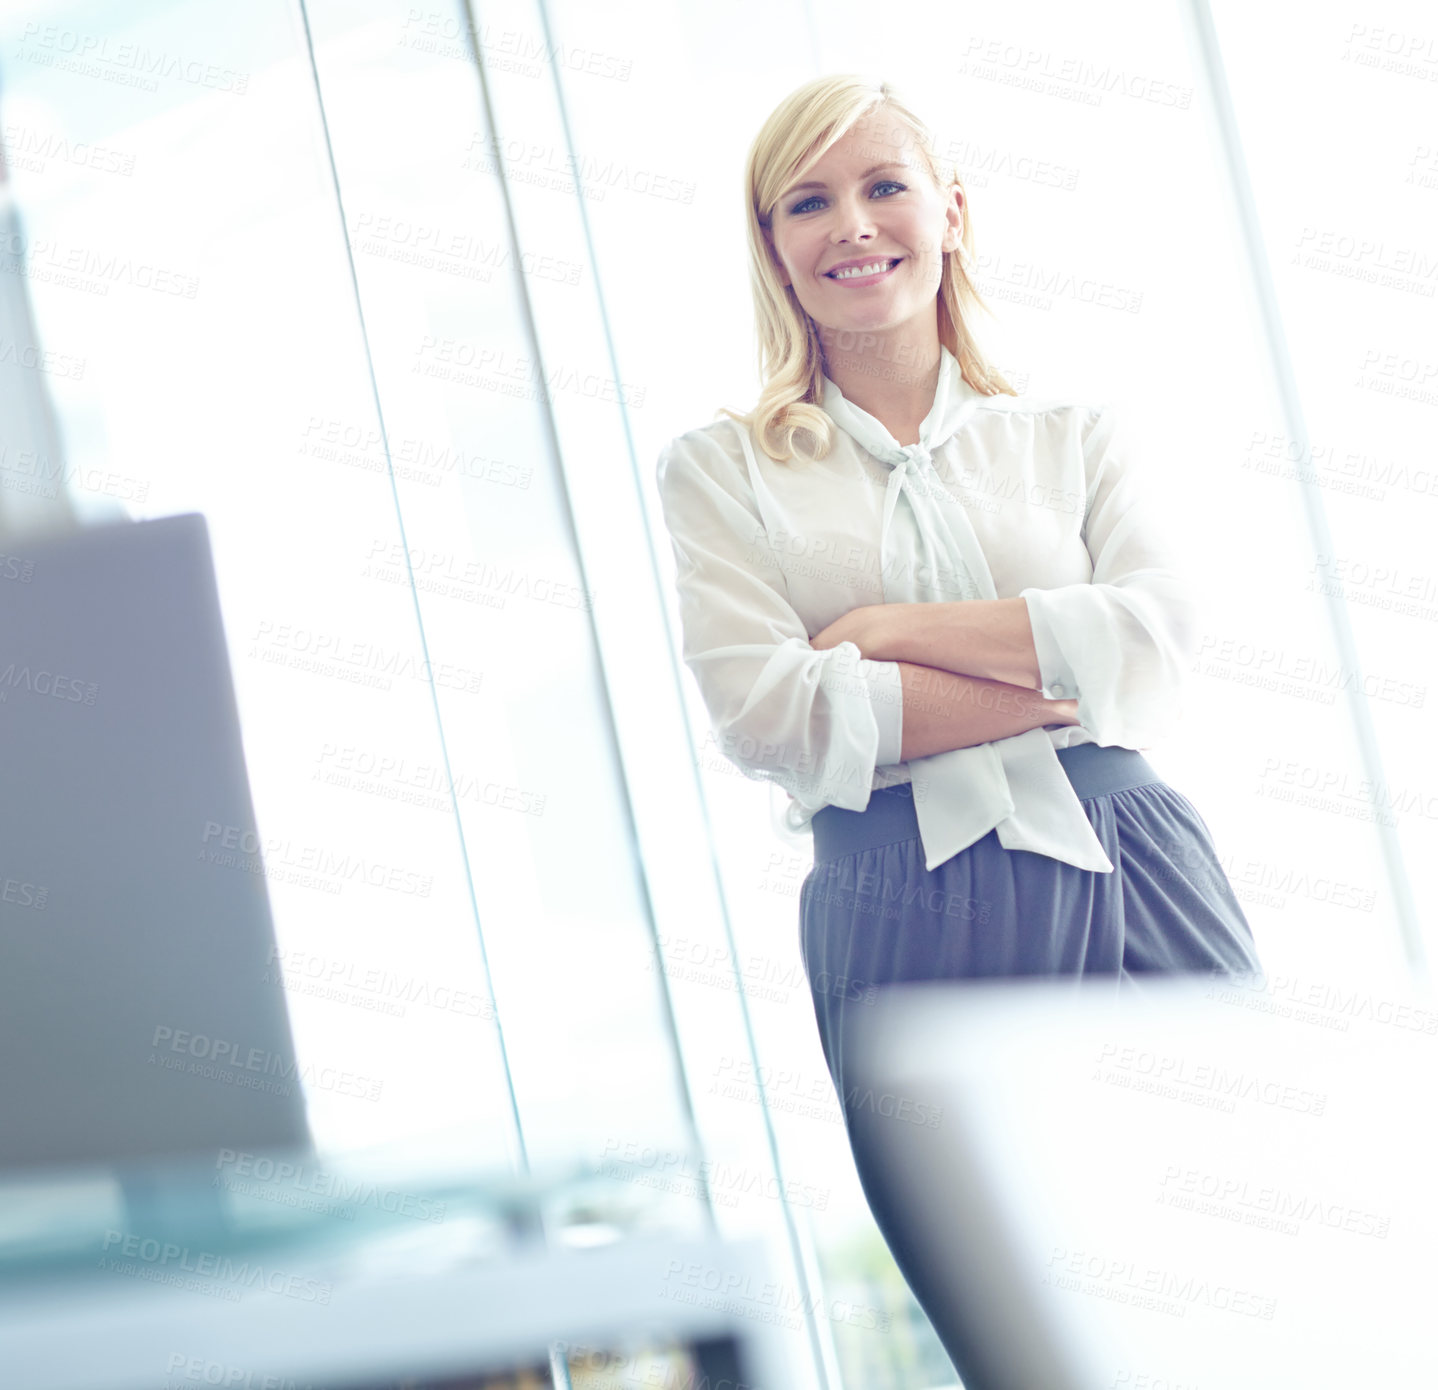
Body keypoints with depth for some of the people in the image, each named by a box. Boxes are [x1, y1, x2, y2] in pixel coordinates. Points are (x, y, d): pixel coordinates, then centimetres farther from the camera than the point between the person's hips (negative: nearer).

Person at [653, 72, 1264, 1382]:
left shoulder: (1074, 436, 13)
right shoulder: (719, 470, 9)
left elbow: (1159, 641, -3)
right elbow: (766, 716, -6)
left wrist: (890, 627, -7)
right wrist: (1059, 682, -8)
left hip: (1132, 877, 1)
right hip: (903, 918, -1)